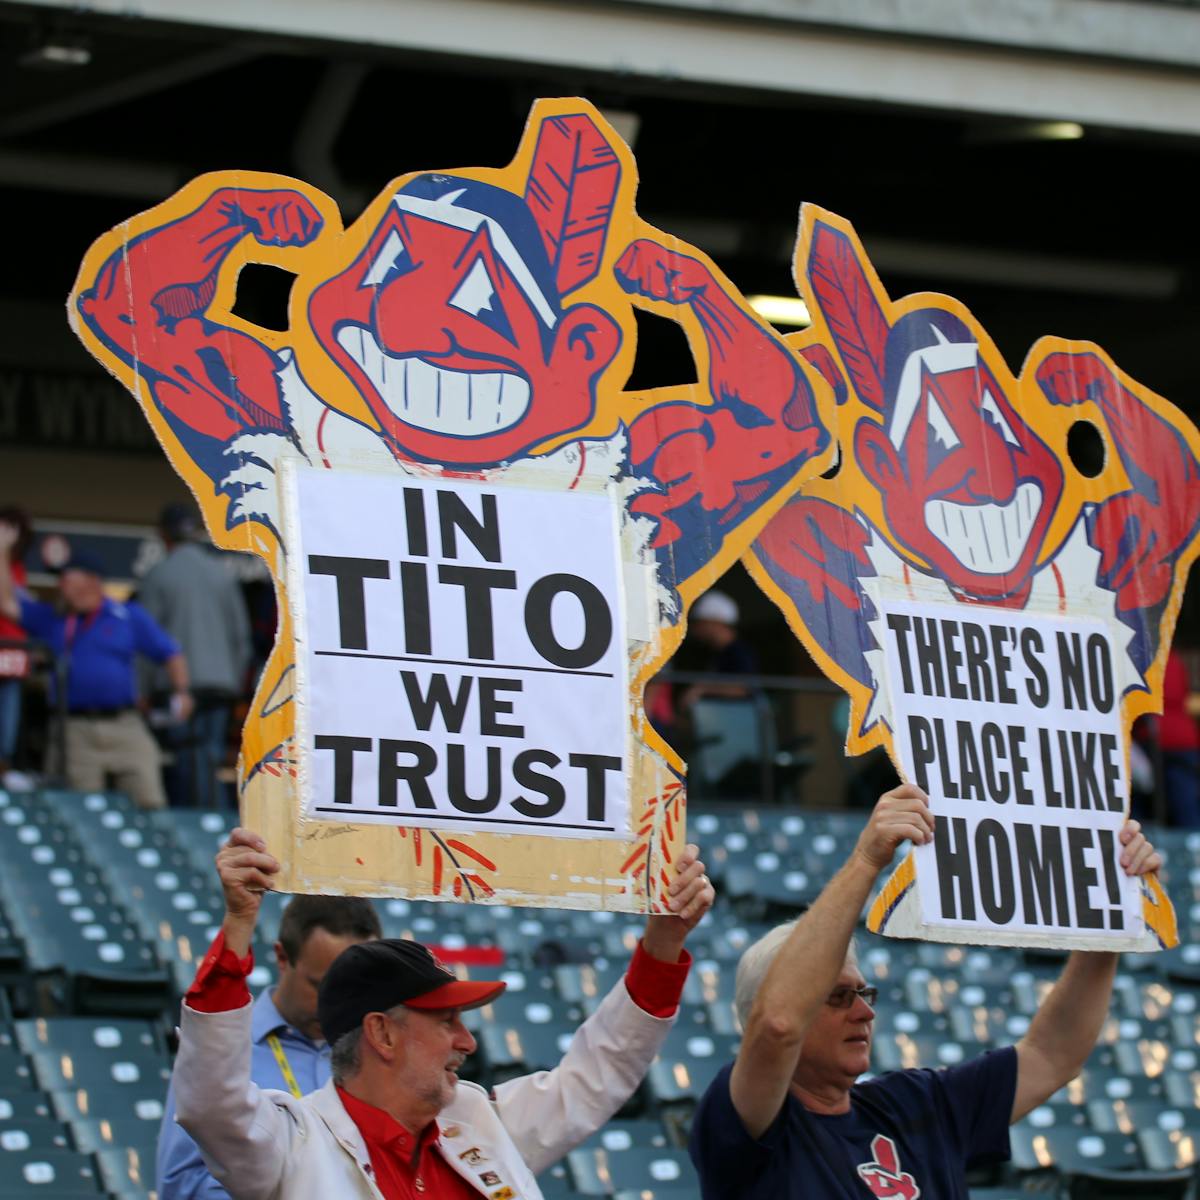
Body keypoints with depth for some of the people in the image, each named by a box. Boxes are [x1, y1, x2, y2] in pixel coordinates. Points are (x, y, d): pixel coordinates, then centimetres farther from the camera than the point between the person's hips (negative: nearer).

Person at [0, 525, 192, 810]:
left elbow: (170, 655, 12)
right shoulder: (50, 620, 14)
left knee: (150, 801, -8)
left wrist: (181, 692, -4)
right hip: (75, 730, 1)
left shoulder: (130, 617, 11)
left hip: (124, 725, -1)